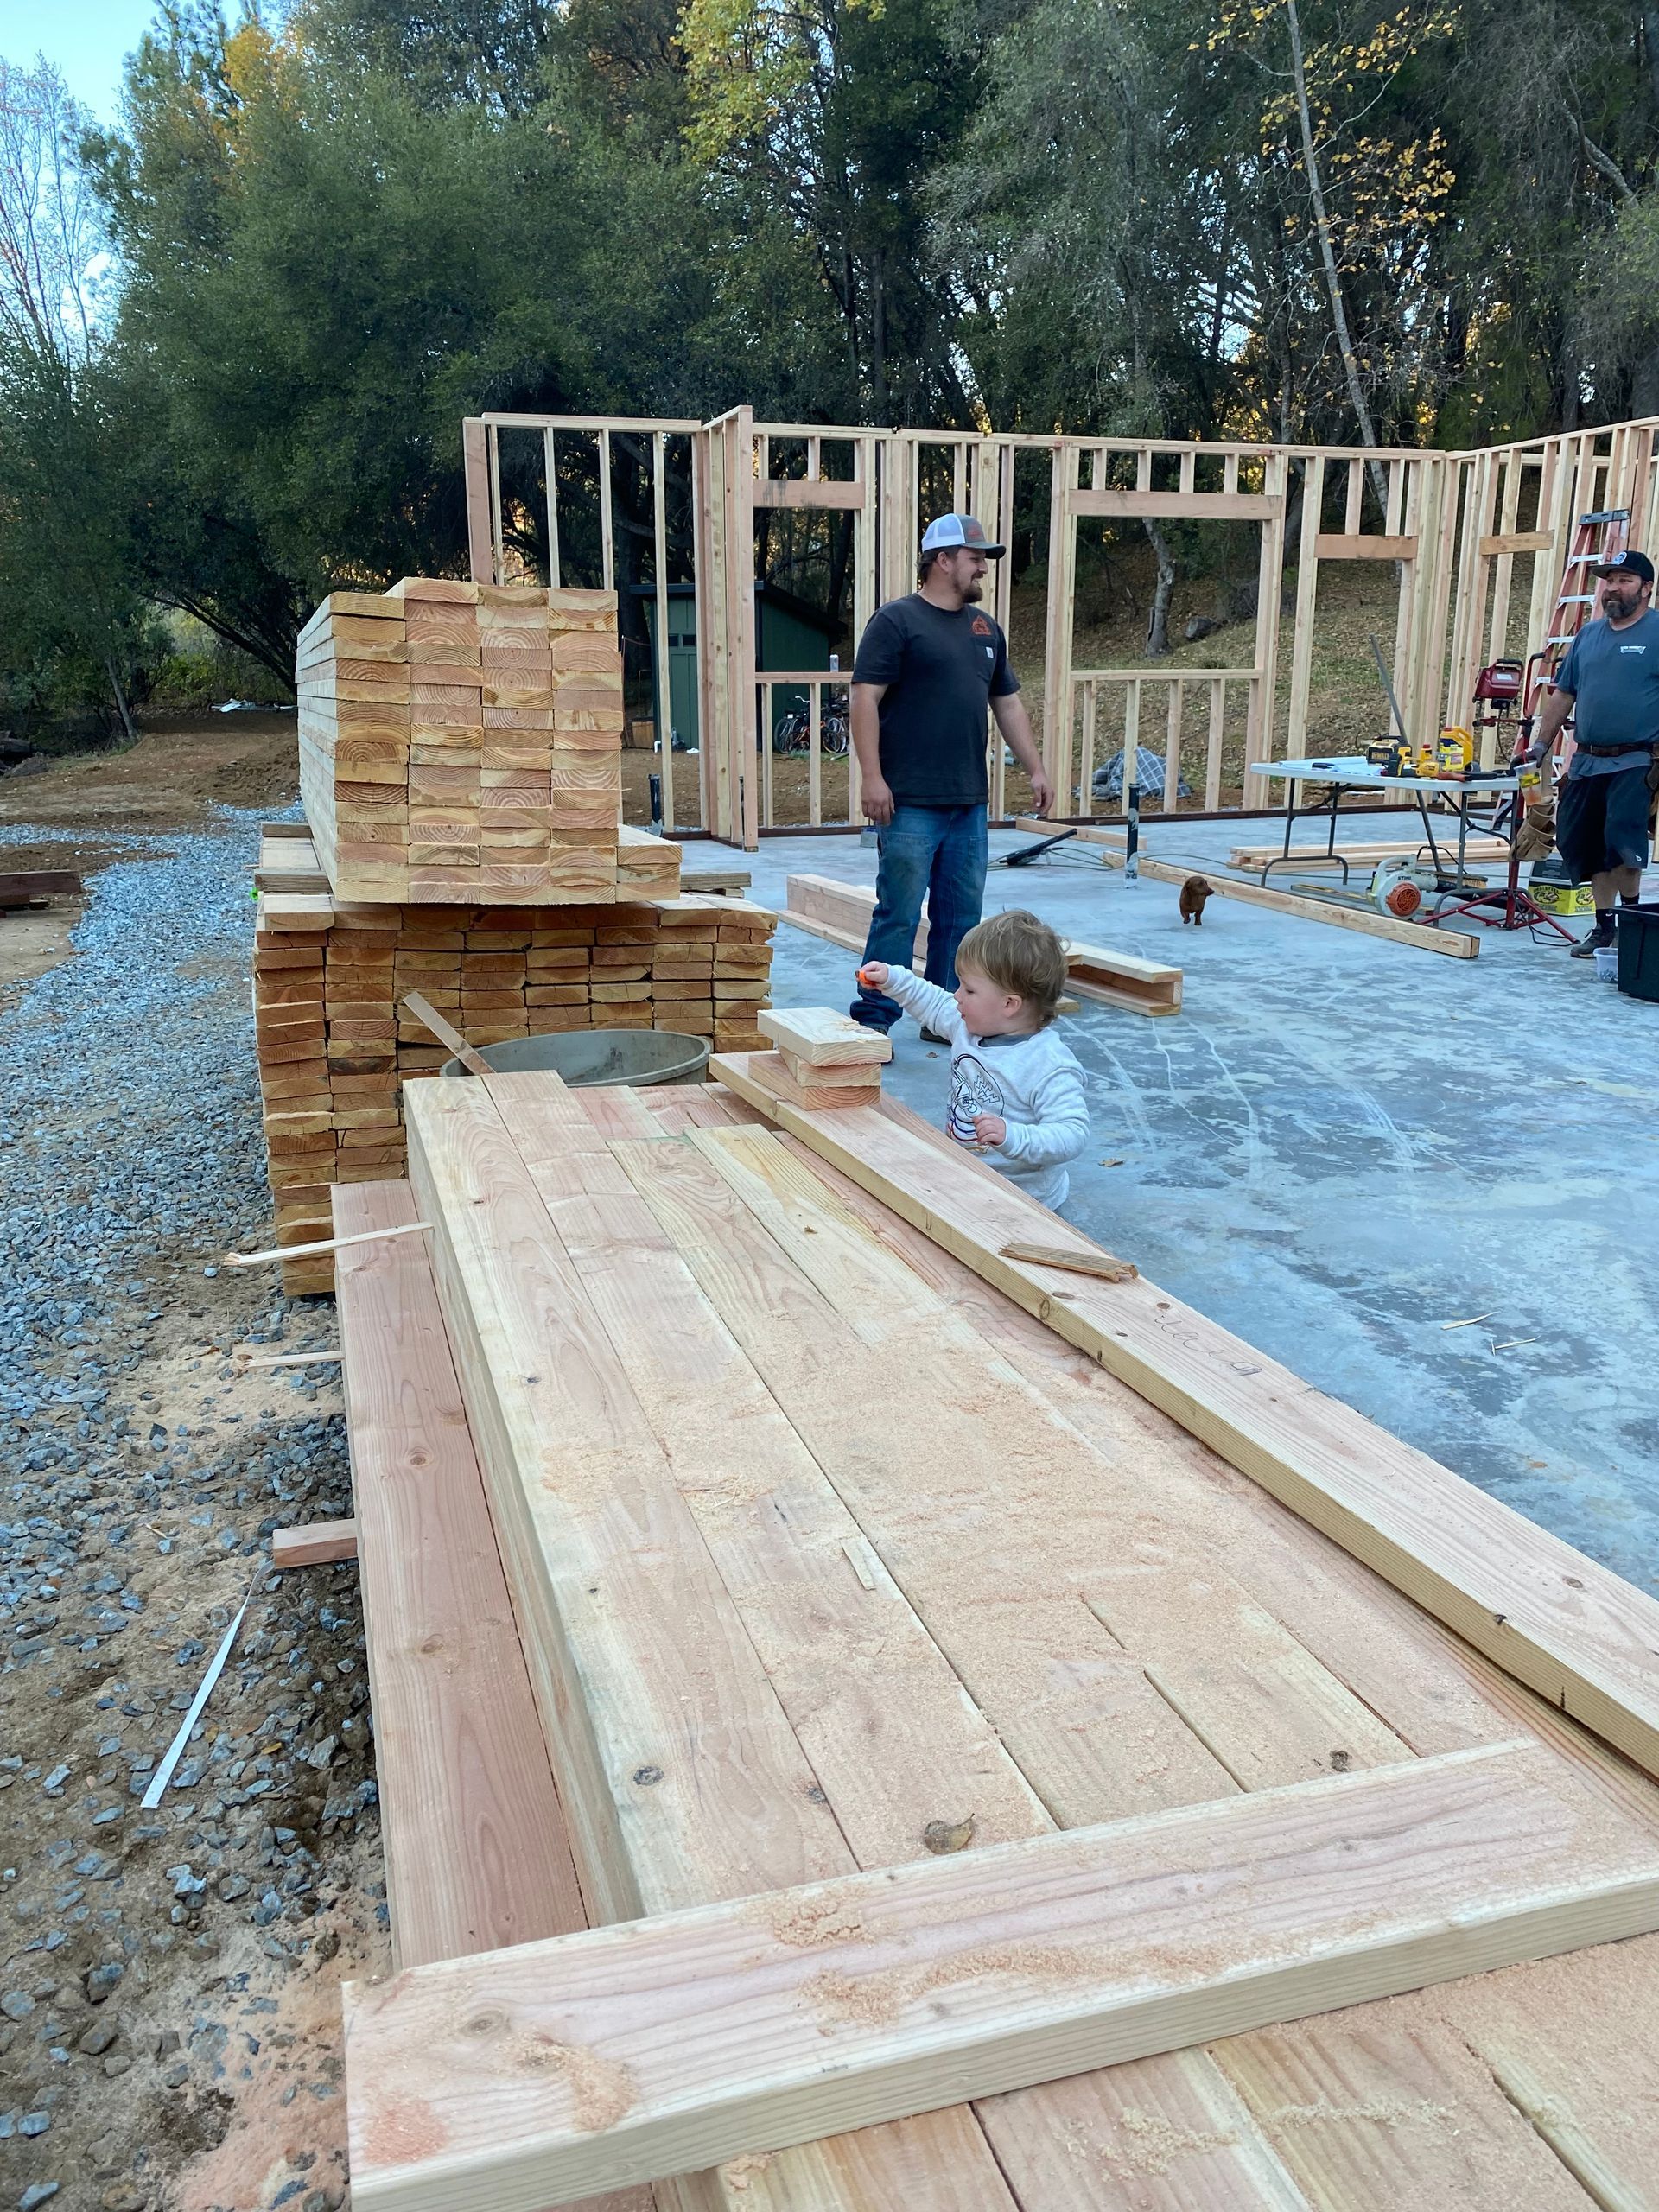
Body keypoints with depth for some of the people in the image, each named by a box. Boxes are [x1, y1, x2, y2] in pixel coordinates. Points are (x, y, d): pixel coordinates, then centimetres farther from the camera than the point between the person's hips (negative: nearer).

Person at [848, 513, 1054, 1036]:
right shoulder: (896, 620, -5)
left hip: (970, 803, 7)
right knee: (898, 915, -5)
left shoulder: (986, 628, 17)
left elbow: (1008, 704, 22)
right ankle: (872, 1019, 3)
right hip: (911, 804, -7)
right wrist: (873, 777, -18)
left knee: (962, 917, 10)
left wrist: (1035, 770, 15)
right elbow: (866, 699, -11)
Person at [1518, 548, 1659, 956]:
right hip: (1587, 762, 6)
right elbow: (1563, 695, 18)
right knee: (1582, 844, 8)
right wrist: (1541, 743, 12)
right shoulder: (1588, 635, 14)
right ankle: (1604, 925, 20)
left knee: (1623, 839, -17)